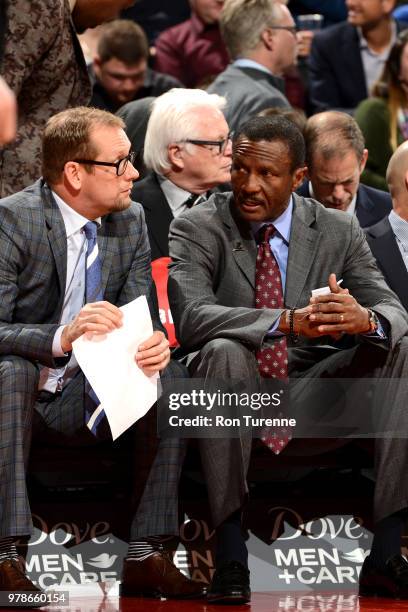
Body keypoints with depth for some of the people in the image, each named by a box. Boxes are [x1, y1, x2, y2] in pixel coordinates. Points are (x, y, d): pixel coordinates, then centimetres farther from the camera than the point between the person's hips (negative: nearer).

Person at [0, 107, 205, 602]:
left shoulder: (130, 221, 3)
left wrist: (154, 345, -23)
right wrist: (63, 336, -41)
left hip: (82, 397, 6)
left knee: (170, 376, -17)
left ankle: (145, 557, -21)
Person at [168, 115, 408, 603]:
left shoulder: (338, 232, 3)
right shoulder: (196, 229, -6)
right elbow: (191, 317, -24)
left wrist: (366, 320, -33)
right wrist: (288, 322, -38)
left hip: (310, 392, 3)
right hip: (233, 390, -3)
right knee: (223, 351, -35)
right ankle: (229, 559, -36)